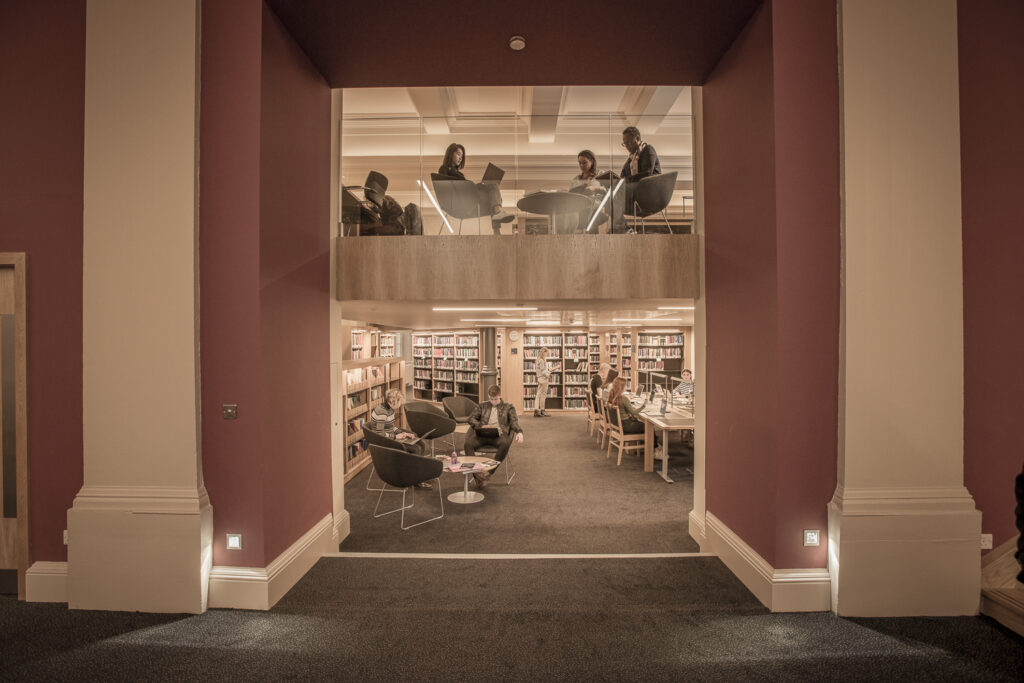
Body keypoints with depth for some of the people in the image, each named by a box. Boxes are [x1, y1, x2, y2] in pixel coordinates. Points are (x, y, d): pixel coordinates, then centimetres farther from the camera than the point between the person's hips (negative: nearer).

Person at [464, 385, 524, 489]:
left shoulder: (508, 407, 16)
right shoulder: (482, 406, 22)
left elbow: (514, 421, 3)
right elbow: (471, 418, 13)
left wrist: (519, 432, -19)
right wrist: (482, 426, -7)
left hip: (499, 435, -2)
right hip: (483, 435, 2)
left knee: (505, 443, -38)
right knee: (467, 444, -28)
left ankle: (490, 471, -28)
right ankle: (477, 476, -25)